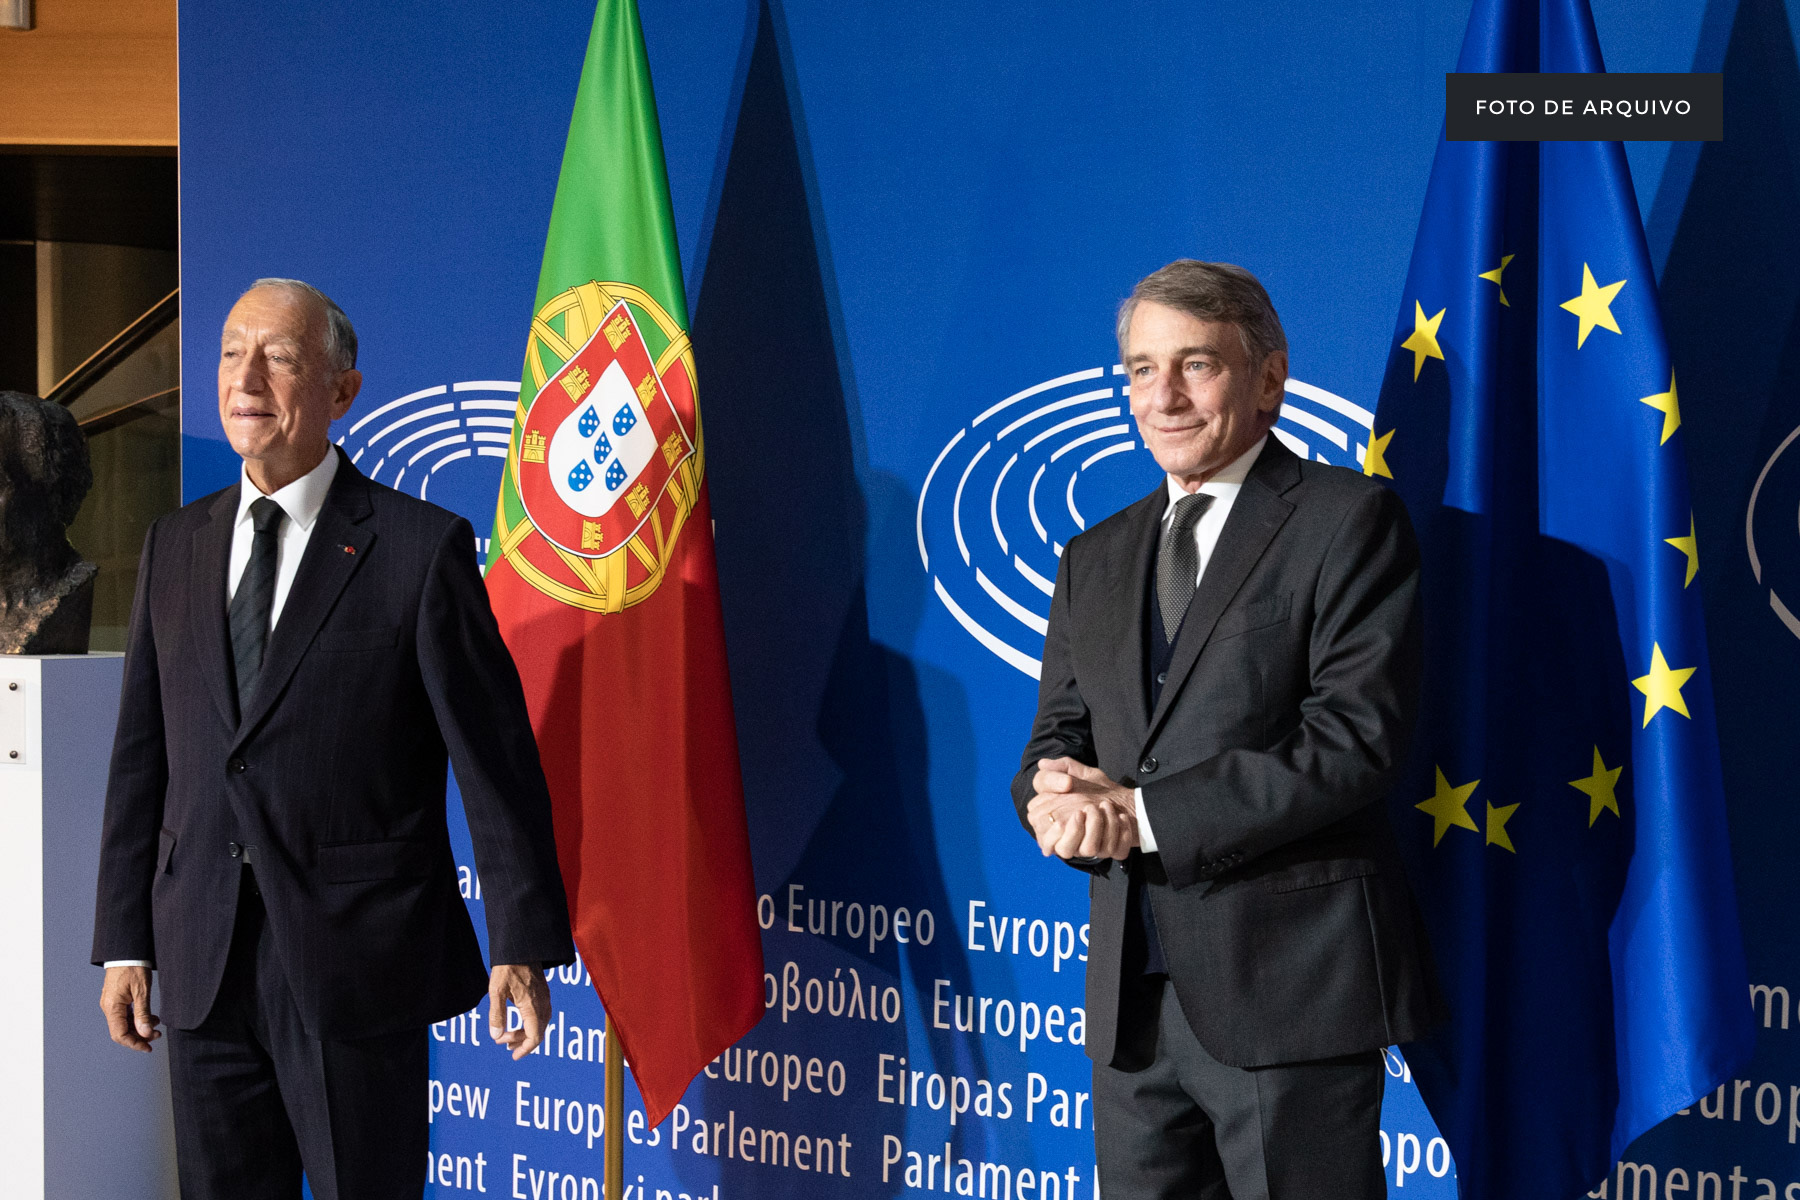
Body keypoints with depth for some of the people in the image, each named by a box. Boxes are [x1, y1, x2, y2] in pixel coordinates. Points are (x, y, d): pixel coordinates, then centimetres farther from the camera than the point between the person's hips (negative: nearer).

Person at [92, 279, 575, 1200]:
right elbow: (142, 755, 13)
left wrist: (523, 945, -9)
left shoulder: (422, 547, -4)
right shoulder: (175, 547, 12)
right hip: (203, 970, 5)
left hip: (358, 965, -5)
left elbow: (496, 754, -6)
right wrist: (124, 943, 8)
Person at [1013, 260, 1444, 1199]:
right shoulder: (1094, 560, 18)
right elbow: (1055, 737, 16)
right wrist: (1061, 794, -10)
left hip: (1291, 984, -6)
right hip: (1131, 1002, 6)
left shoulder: (1348, 521, -3)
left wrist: (1145, 814, -16)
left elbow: (1356, 736, -13)